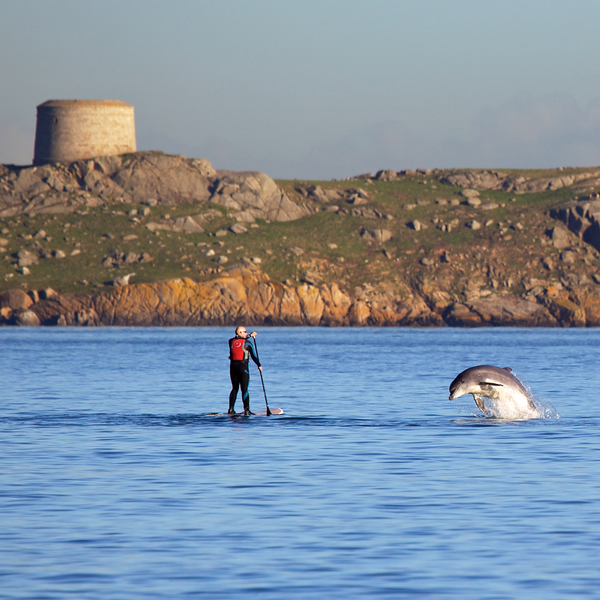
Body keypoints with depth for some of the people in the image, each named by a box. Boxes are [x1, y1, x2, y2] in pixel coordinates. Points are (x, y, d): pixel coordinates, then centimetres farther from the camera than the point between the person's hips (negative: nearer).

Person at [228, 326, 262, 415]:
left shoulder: (231, 341, 4)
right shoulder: (247, 343, -7)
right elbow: (254, 356, -1)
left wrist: (250, 335, 33)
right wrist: (259, 365, 13)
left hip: (233, 366, 4)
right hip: (243, 367, -4)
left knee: (234, 388, 16)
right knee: (244, 390, -2)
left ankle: (231, 409, 14)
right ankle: (246, 410, -8)